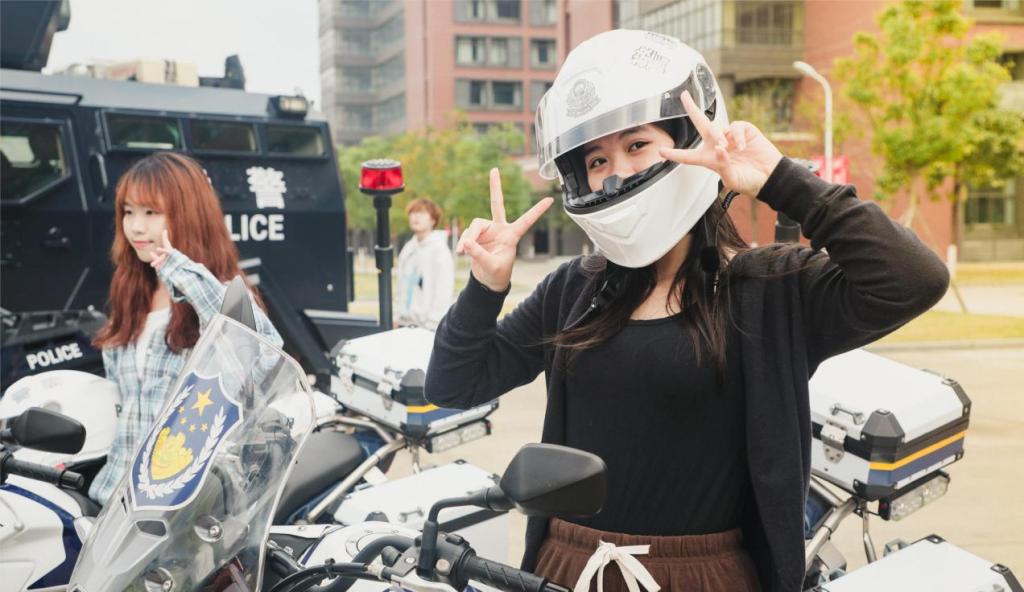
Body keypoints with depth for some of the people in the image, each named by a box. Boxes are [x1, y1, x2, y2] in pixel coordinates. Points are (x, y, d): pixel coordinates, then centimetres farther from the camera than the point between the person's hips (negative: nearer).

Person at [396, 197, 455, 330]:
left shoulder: (439, 249, -7)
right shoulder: (408, 249, 14)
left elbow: (443, 292, -12)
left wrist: (432, 322, -16)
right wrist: (402, 316, 11)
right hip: (406, 323, 7)